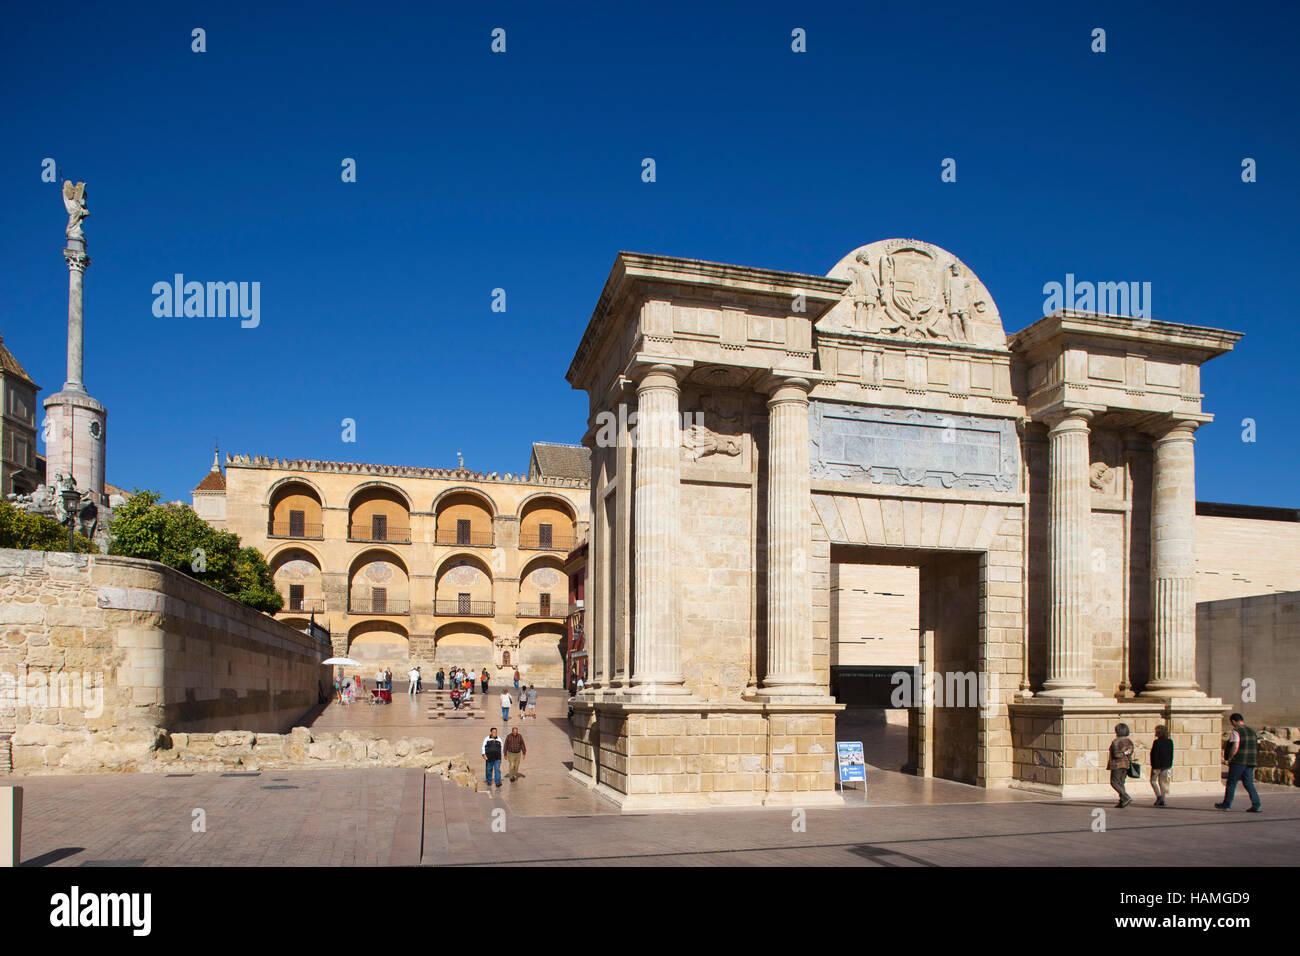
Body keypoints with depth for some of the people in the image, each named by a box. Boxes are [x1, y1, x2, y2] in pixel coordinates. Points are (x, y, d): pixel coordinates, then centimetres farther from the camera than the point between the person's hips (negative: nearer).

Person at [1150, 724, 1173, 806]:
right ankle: (1162, 800, 6)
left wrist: (1155, 767, -15)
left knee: (1153, 780, 9)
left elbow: (1156, 755, -17)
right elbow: (1171, 755, 8)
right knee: (1162, 782, 11)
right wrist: (1170, 766, 16)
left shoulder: (1156, 742, -16)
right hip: (1166, 765, 6)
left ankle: (1158, 796, -8)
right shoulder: (1170, 742, 4)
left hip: (1157, 765, -6)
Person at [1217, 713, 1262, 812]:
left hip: (1238, 762, -7)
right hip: (1250, 762, 7)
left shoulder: (1235, 732, -11)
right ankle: (1256, 805, -2)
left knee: (1231, 783, 3)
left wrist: (1230, 758, -8)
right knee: (1248, 783, 9)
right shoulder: (1251, 731, 13)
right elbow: (1257, 747, 15)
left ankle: (1227, 804, 11)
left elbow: (1235, 747, -20)